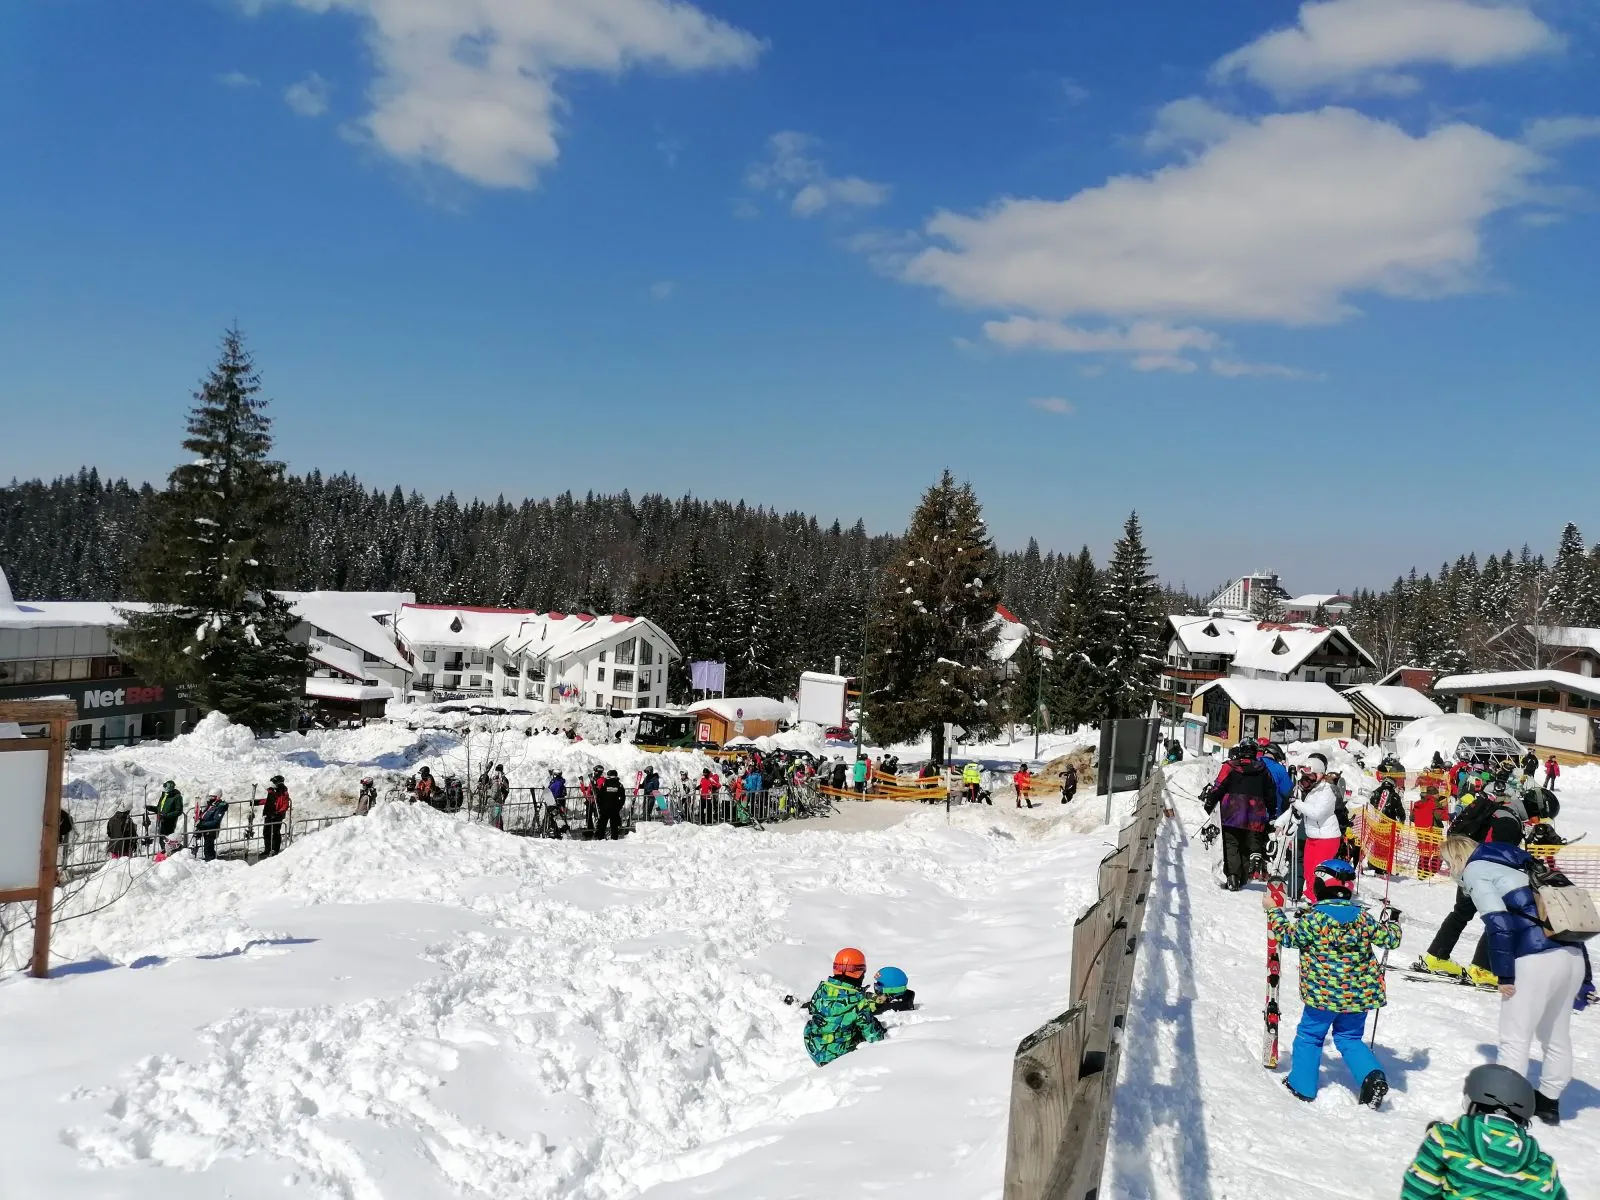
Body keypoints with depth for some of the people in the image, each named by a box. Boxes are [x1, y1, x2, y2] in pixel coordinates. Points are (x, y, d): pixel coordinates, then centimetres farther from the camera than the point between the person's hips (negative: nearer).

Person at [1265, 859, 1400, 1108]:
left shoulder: (1314, 918, -15)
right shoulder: (1362, 918, -2)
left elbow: (1289, 936, -11)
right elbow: (1389, 938, 7)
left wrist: (1273, 911, -1)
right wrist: (1392, 922, 28)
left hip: (1323, 994, -4)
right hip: (1359, 994, 4)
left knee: (1309, 1036, 13)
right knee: (1349, 1038, 21)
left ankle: (1302, 1086, 18)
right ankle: (1373, 1077, 1)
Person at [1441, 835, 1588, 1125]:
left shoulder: (1475, 869, 2)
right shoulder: (1515, 863, 24)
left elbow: (1499, 922, -11)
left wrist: (1505, 975, -8)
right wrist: (1584, 972, 22)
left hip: (1537, 959, -8)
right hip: (1573, 954, 8)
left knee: (1515, 1038, 0)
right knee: (1556, 1036, 20)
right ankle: (1549, 1101, 31)